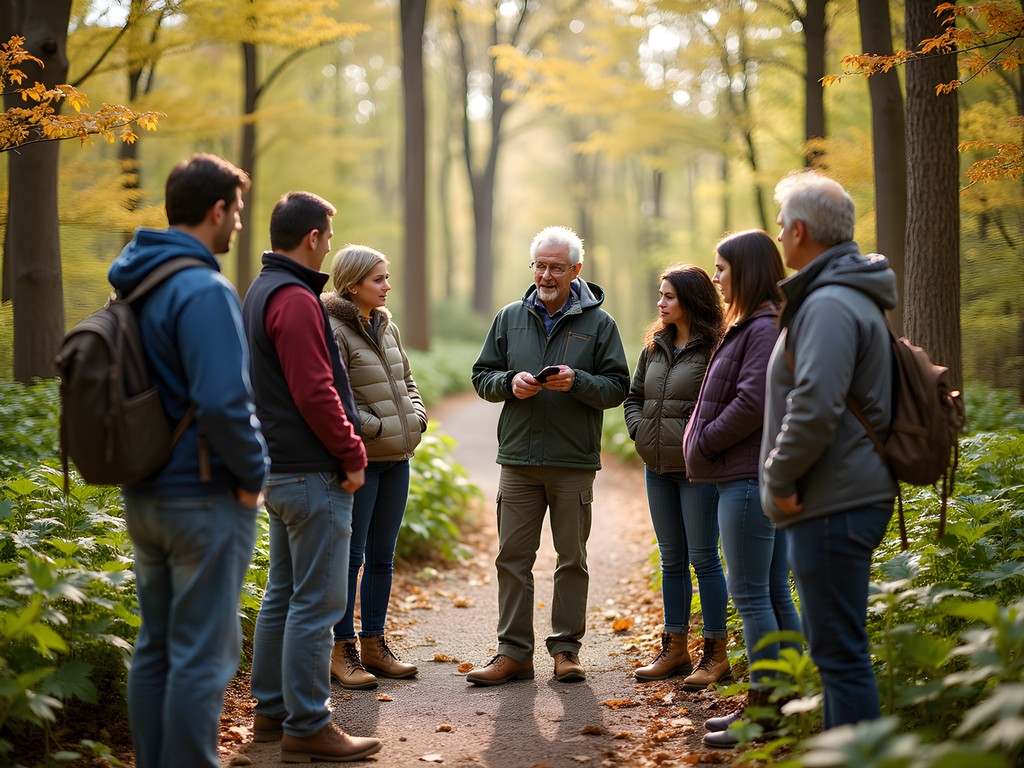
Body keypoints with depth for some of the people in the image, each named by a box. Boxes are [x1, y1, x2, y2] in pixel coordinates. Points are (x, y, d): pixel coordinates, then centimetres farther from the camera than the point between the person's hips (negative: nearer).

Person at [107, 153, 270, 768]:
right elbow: (223, 402, -26)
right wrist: (253, 472, -12)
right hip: (205, 498, -9)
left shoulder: (135, 285, 11)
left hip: (144, 496, 9)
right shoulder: (204, 291, -18)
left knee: (156, 647, 16)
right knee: (203, 654, -1)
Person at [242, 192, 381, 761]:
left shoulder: (261, 294, 16)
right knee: (316, 603, -6)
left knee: (284, 594, 17)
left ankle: (273, 710, 25)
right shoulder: (296, 300, -16)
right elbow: (315, 393, -22)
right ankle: (307, 726, -2)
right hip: (314, 474, -11)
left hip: (281, 472, 11)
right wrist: (352, 455, -12)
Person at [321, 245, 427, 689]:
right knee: (351, 557, -2)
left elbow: (406, 381, 25)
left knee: (382, 557, 12)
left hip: (396, 458, 8)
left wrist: (416, 417, 8)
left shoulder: (387, 328, 14)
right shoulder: (332, 331, -13)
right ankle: (343, 651, 7)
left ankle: (373, 645, 21)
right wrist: (375, 427, -17)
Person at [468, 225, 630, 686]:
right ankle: (513, 651, 10)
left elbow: (617, 386, -1)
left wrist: (577, 382, -18)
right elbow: (482, 376, 11)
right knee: (512, 556, 3)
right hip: (518, 460, 2)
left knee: (572, 558, 6)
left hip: (574, 462, -2)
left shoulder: (598, 323, 2)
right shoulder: (510, 318, 9)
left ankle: (566, 648, 16)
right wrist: (510, 383, -9)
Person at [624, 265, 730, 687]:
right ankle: (675, 649, 22)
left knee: (703, 558, -1)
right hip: (658, 466, 7)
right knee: (672, 560, 13)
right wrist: (640, 429, 6)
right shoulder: (655, 346, 12)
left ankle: (715, 654, 9)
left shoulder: (715, 347, -12)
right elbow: (633, 395, 21)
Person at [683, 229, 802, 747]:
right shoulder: (751, 326, 18)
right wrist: (702, 446, 9)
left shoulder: (766, 328, -14)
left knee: (751, 595, -5)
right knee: (774, 594, 13)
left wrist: (702, 443, -11)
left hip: (751, 479, -11)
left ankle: (765, 712, 0)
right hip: (755, 476, 11)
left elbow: (752, 403, -22)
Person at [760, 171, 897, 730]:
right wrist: (784, 482, 20)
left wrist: (779, 480, -14)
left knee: (839, 651, -7)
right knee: (834, 645, 18)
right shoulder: (847, 296, 18)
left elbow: (814, 408, -26)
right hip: (840, 499, 11)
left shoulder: (830, 305, -16)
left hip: (833, 507, -11)